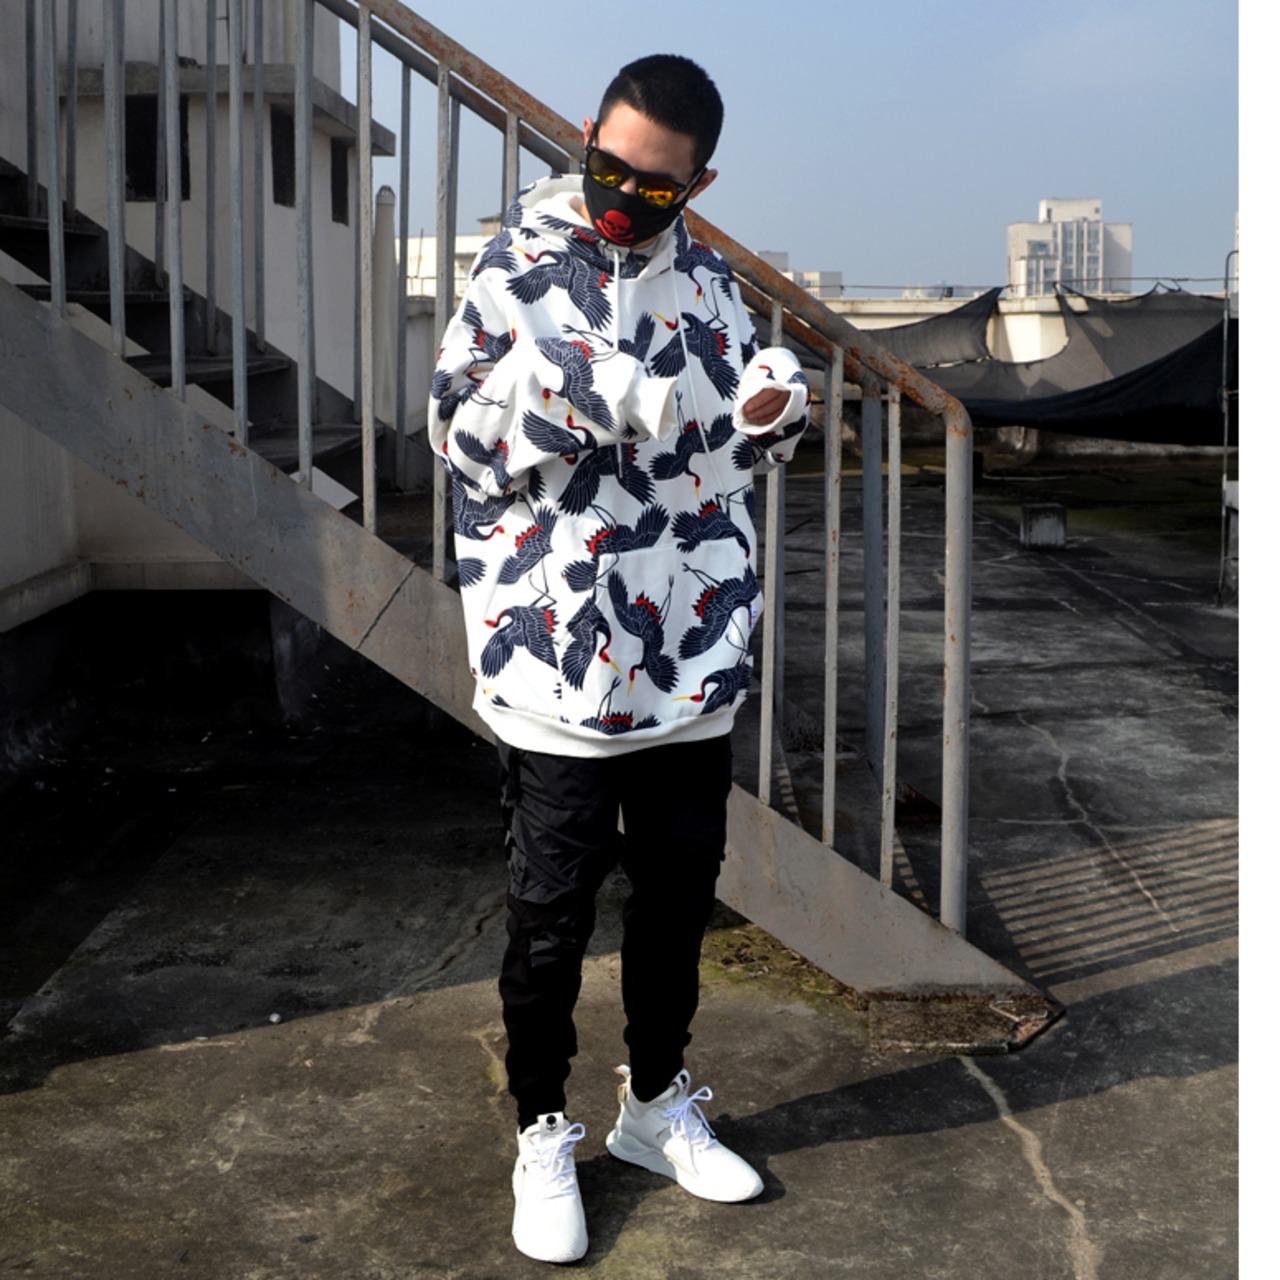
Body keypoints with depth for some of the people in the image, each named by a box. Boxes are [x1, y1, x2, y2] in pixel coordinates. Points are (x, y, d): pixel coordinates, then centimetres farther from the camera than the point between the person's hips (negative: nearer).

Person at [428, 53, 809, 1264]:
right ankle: (542, 1135, 25)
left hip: (694, 659, 5)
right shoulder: (519, 269, -6)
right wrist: (536, 392, -25)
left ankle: (656, 1104, 37)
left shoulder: (706, 278, 8)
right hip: (558, 657, -5)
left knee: (679, 891, 17)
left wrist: (772, 412, -7)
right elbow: (461, 442, -7)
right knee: (552, 915, 5)